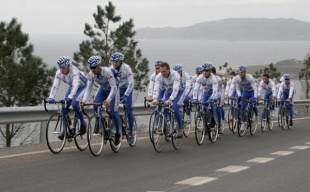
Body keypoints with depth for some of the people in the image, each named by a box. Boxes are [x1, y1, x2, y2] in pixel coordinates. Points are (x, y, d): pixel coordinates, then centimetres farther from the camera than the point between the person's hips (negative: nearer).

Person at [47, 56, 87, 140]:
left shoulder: (74, 71, -36)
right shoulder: (59, 73, -21)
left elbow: (75, 85, -47)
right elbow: (55, 85, -28)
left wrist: (70, 97, -60)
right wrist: (51, 97, -43)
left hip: (82, 86, -6)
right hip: (71, 87, 6)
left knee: (74, 104, -26)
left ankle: (83, 124, -7)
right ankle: (65, 130, 0)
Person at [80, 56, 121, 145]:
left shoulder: (107, 72, -36)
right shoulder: (91, 75, -21)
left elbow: (114, 88, -38)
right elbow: (88, 88, -19)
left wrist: (108, 100, -52)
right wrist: (84, 100, -35)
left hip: (113, 90, -5)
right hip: (103, 89, 5)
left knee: (113, 112, -14)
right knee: (95, 105, -20)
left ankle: (118, 134, 6)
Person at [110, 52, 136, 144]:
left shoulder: (126, 68, -26)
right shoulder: (111, 69, -14)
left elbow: (131, 83, -30)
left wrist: (126, 95, -41)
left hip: (127, 89, -4)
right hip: (118, 89, 4)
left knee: (128, 110, -10)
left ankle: (131, 133, 1)